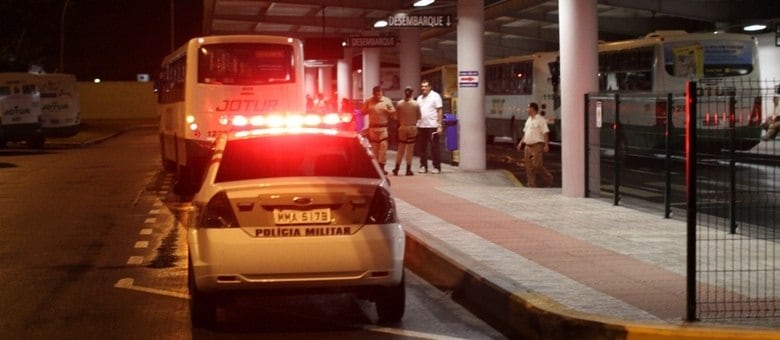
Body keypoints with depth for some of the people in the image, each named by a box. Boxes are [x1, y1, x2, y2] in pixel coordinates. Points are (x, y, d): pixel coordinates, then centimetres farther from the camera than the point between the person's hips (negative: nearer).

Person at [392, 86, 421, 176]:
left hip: (402, 127, 1)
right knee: (410, 150, 5)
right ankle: (408, 170, 6)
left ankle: (396, 169, 14)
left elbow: (397, 116, -1)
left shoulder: (399, 104, -7)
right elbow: (418, 117, -2)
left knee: (400, 149, 12)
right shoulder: (416, 104, -10)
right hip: (412, 128, -1)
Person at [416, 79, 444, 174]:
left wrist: (439, 126, -11)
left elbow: (440, 111, -5)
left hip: (432, 126, -6)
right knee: (422, 147, 7)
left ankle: (437, 167, 4)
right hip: (421, 126, 6)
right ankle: (423, 166, 14)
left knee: (434, 147, -1)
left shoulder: (435, 96, -2)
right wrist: (415, 125, 6)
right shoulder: (419, 98, 15)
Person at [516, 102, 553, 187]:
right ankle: (531, 185, 11)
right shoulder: (529, 120, 16)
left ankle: (548, 180, 8)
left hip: (537, 145, -8)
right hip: (528, 145, 8)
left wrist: (546, 145, -20)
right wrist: (521, 143, 19)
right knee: (529, 167, 5)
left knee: (537, 165, -12)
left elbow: (545, 133, -13)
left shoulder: (540, 120, -9)